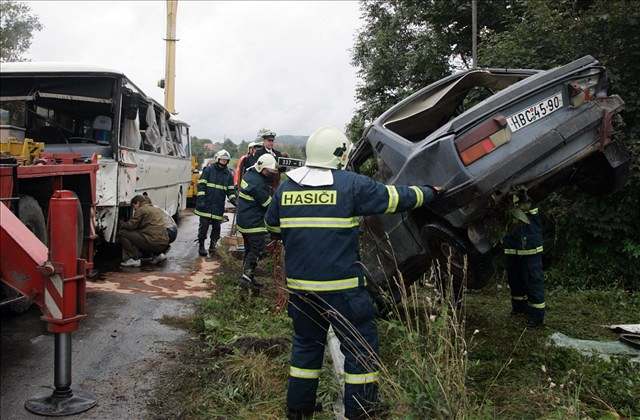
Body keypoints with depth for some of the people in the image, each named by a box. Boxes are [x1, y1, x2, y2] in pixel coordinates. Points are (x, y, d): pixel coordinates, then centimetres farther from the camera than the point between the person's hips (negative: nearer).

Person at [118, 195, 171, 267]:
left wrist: (121, 223, 18)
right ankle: (157, 255, 16)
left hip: (153, 243, -8)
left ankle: (134, 259, -8)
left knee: (122, 233, -1)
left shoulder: (141, 210, -1)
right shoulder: (157, 209, 24)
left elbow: (131, 225, -2)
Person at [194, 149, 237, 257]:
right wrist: (201, 199, -13)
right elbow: (201, 185, -4)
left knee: (216, 227, 7)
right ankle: (201, 245, 12)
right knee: (204, 225, 1)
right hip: (206, 204, -3)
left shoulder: (228, 174, 10)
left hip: (219, 206, 3)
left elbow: (230, 190, 13)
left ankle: (212, 245, 20)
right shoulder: (208, 169, -1)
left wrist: (233, 200, -3)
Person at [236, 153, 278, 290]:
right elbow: (268, 204, -15)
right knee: (256, 250, -4)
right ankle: (247, 278, -6)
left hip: (244, 220, 10)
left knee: (249, 249, 17)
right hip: (254, 222, -10)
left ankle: (247, 276, 23)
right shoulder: (257, 183, -23)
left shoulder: (249, 174, 8)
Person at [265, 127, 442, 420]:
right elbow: (396, 198, -2)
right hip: (342, 287, -5)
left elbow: (272, 225, 16)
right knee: (361, 348, 9)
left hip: (299, 285, 5)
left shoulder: (286, 187, 4)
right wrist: (429, 192, 15)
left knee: (306, 344, 21)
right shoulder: (351, 184, -9)